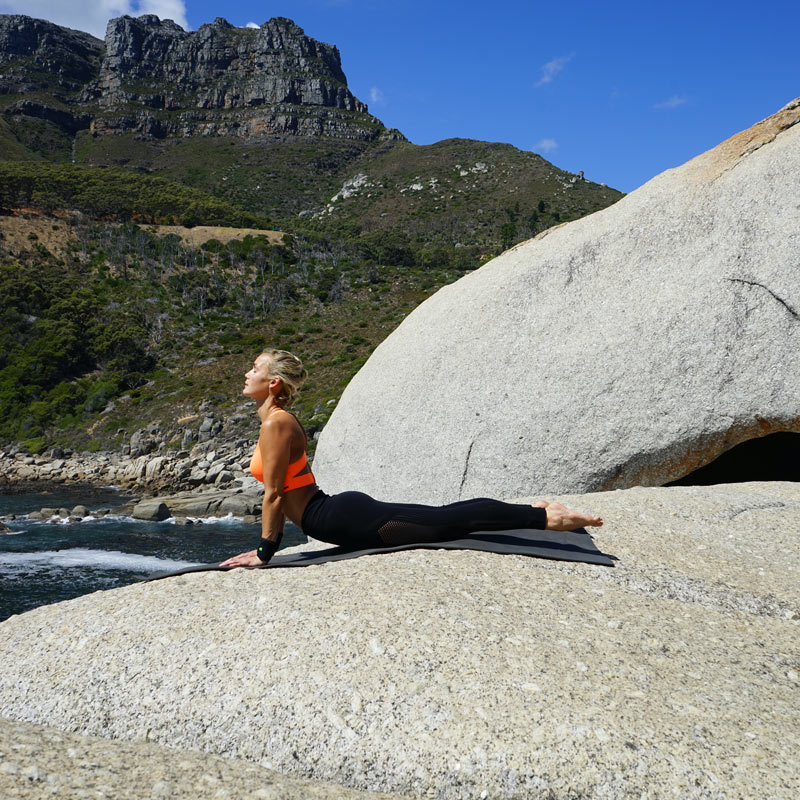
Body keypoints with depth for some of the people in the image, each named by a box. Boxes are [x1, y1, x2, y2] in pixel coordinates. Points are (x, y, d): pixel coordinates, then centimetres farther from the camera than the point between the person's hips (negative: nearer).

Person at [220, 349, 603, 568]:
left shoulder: (275, 424, -14)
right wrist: (268, 542, 28)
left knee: (444, 522, -12)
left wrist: (264, 552, -9)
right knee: (441, 517, 12)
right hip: (342, 511, 9)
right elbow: (279, 493, 25)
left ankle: (543, 518, -10)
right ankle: (532, 512, 16)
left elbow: (274, 494, -16)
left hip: (342, 519, -9)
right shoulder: (280, 419, 17)